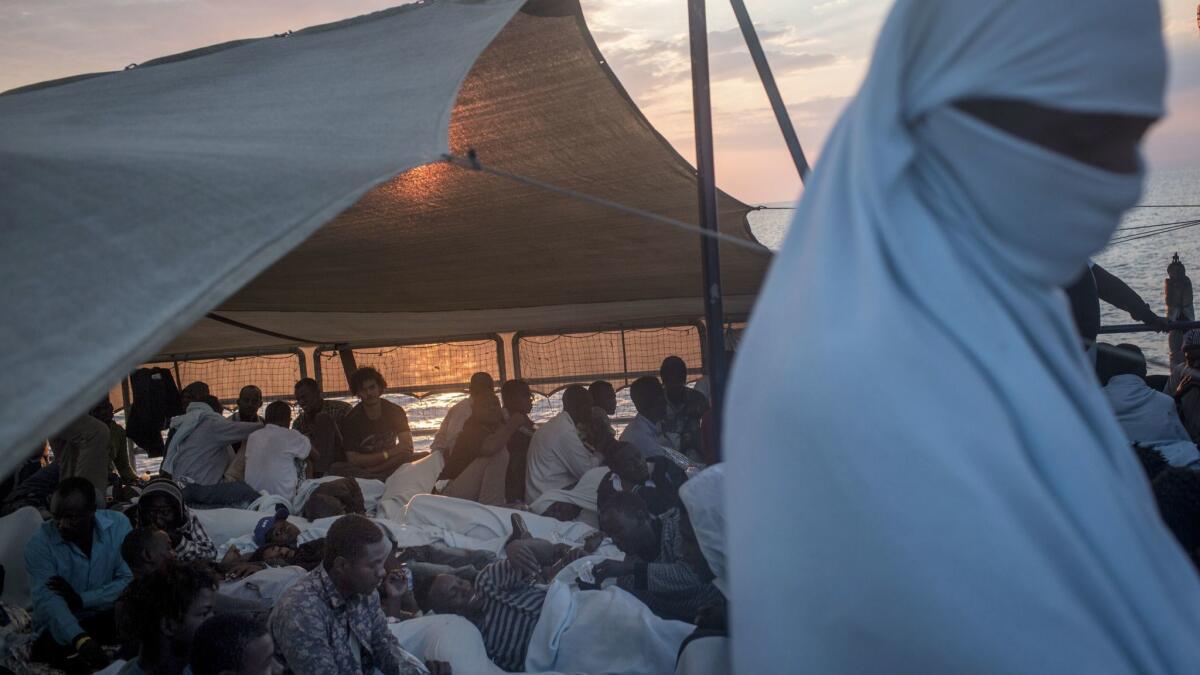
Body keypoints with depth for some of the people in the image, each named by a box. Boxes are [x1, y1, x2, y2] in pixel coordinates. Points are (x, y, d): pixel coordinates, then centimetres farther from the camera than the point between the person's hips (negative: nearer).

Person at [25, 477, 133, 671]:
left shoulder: (118, 526, -9)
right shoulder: (39, 544, -15)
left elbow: (130, 580, -13)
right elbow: (47, 600, -29)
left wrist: (81, 599, -24)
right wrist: (81, 639, -46)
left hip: (108, 617, 1)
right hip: (61, 626, -1)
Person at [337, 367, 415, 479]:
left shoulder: (395, 411, 2)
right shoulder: (350, 420, -5)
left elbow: (407, 448, -8)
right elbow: (353, 460, -11)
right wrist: (386, 454, -10)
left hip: (392, 469, 1)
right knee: (335, 471, -34)